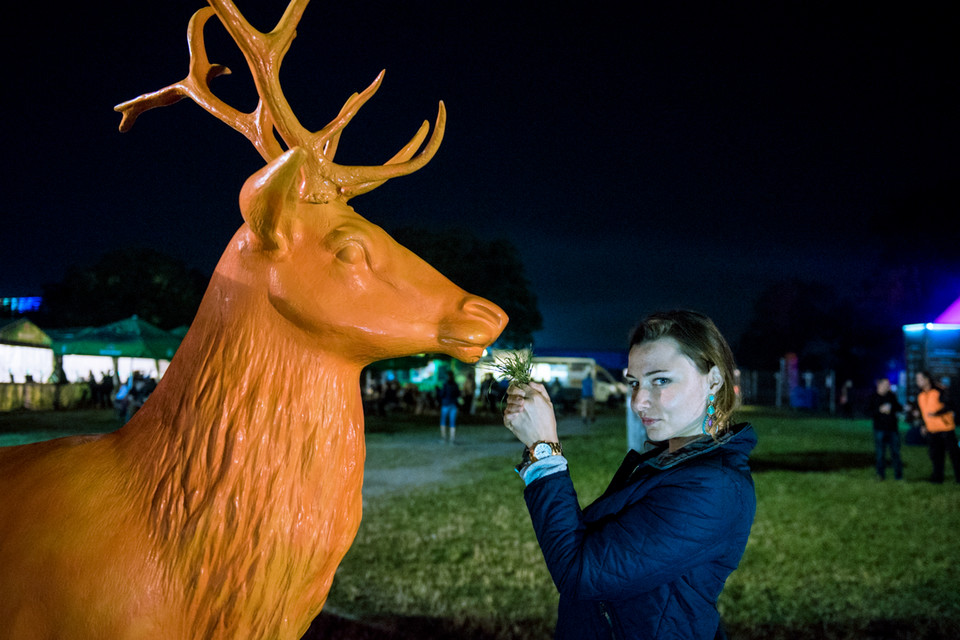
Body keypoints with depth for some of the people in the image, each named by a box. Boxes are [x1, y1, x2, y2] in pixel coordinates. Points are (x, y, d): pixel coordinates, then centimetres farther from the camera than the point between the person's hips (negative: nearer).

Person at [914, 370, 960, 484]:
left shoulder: (939, 391, -11)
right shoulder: (920, 396, 9)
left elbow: (949, 407, -14)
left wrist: (936, 414, -26)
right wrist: (924, 426, 14)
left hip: (946, 427, -6)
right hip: (931, 430, 6)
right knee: (935, 455, 4)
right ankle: (937, 477, 10)